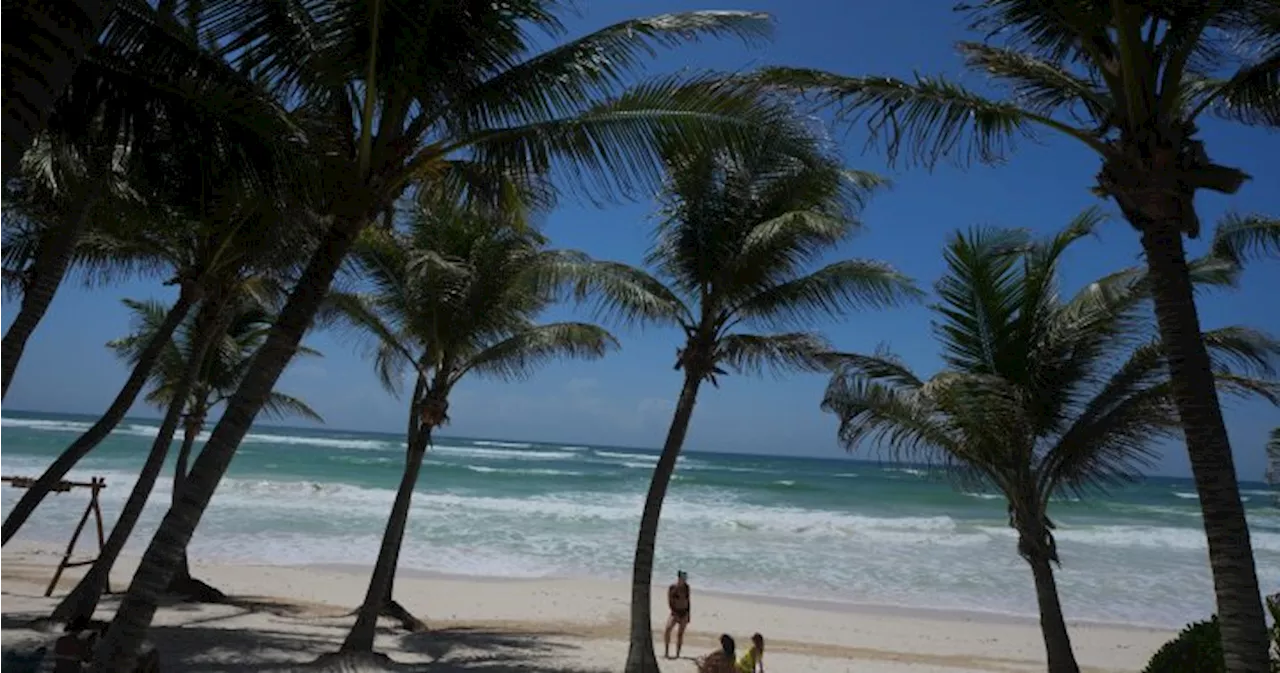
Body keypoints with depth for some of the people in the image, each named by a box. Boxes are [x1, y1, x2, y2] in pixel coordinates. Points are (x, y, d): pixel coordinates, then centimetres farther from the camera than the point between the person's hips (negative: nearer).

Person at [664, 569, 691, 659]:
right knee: (668, 629, -23)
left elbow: (687, 600, 11)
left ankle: (677, 654, 12)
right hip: (675, 613, -4)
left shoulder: (686, 587, 4)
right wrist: (675, 613, -16)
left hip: (684, 613, 4)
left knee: (680, 633, 5)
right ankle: (666, 651, -18)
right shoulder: (672, 588, -9)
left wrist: (688, 614, 10)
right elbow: (669, 602, -11)